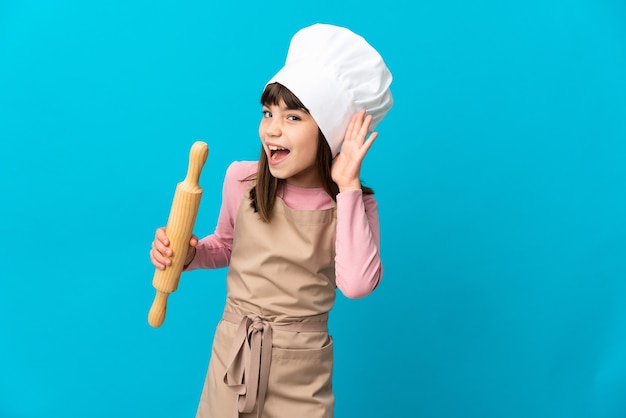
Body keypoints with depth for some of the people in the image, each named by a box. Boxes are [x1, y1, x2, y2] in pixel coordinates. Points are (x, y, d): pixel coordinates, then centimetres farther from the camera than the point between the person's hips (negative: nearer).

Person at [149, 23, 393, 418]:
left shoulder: (353, 204, -13)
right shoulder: (241, 179, -8)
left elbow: (356, 284, -30)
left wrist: (348, 188, -28)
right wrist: (191, 253, -10)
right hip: (231, 352, 2)